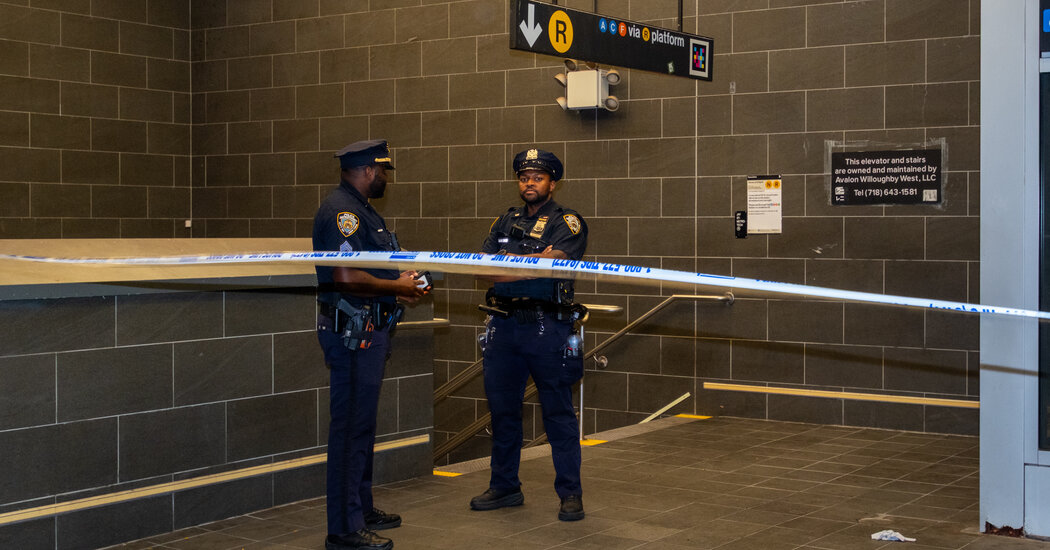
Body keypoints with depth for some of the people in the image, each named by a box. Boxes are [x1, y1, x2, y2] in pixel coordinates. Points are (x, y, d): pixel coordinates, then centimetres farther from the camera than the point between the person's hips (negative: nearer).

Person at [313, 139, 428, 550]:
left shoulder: (358, 209, 18)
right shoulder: (341, 211, -15)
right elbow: (345, 277, -25)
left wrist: (400, 289, 13)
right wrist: (397, 287, -13)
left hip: (368, 329, 11)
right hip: (353, 331, -11)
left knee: (361, 424, 18)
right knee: (351, 427, -7)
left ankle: (362, 509, 29)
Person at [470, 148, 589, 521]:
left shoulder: (567, 222, 1)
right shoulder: (506, 221, 16)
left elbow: (554, 264, -15)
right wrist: (534, 262, -11)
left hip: (548, 327, -5)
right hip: (504, 325, 5)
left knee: (558, 412, -1)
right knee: (502, 409, 11)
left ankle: (570, 494, 6)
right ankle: (505, 487, 24)